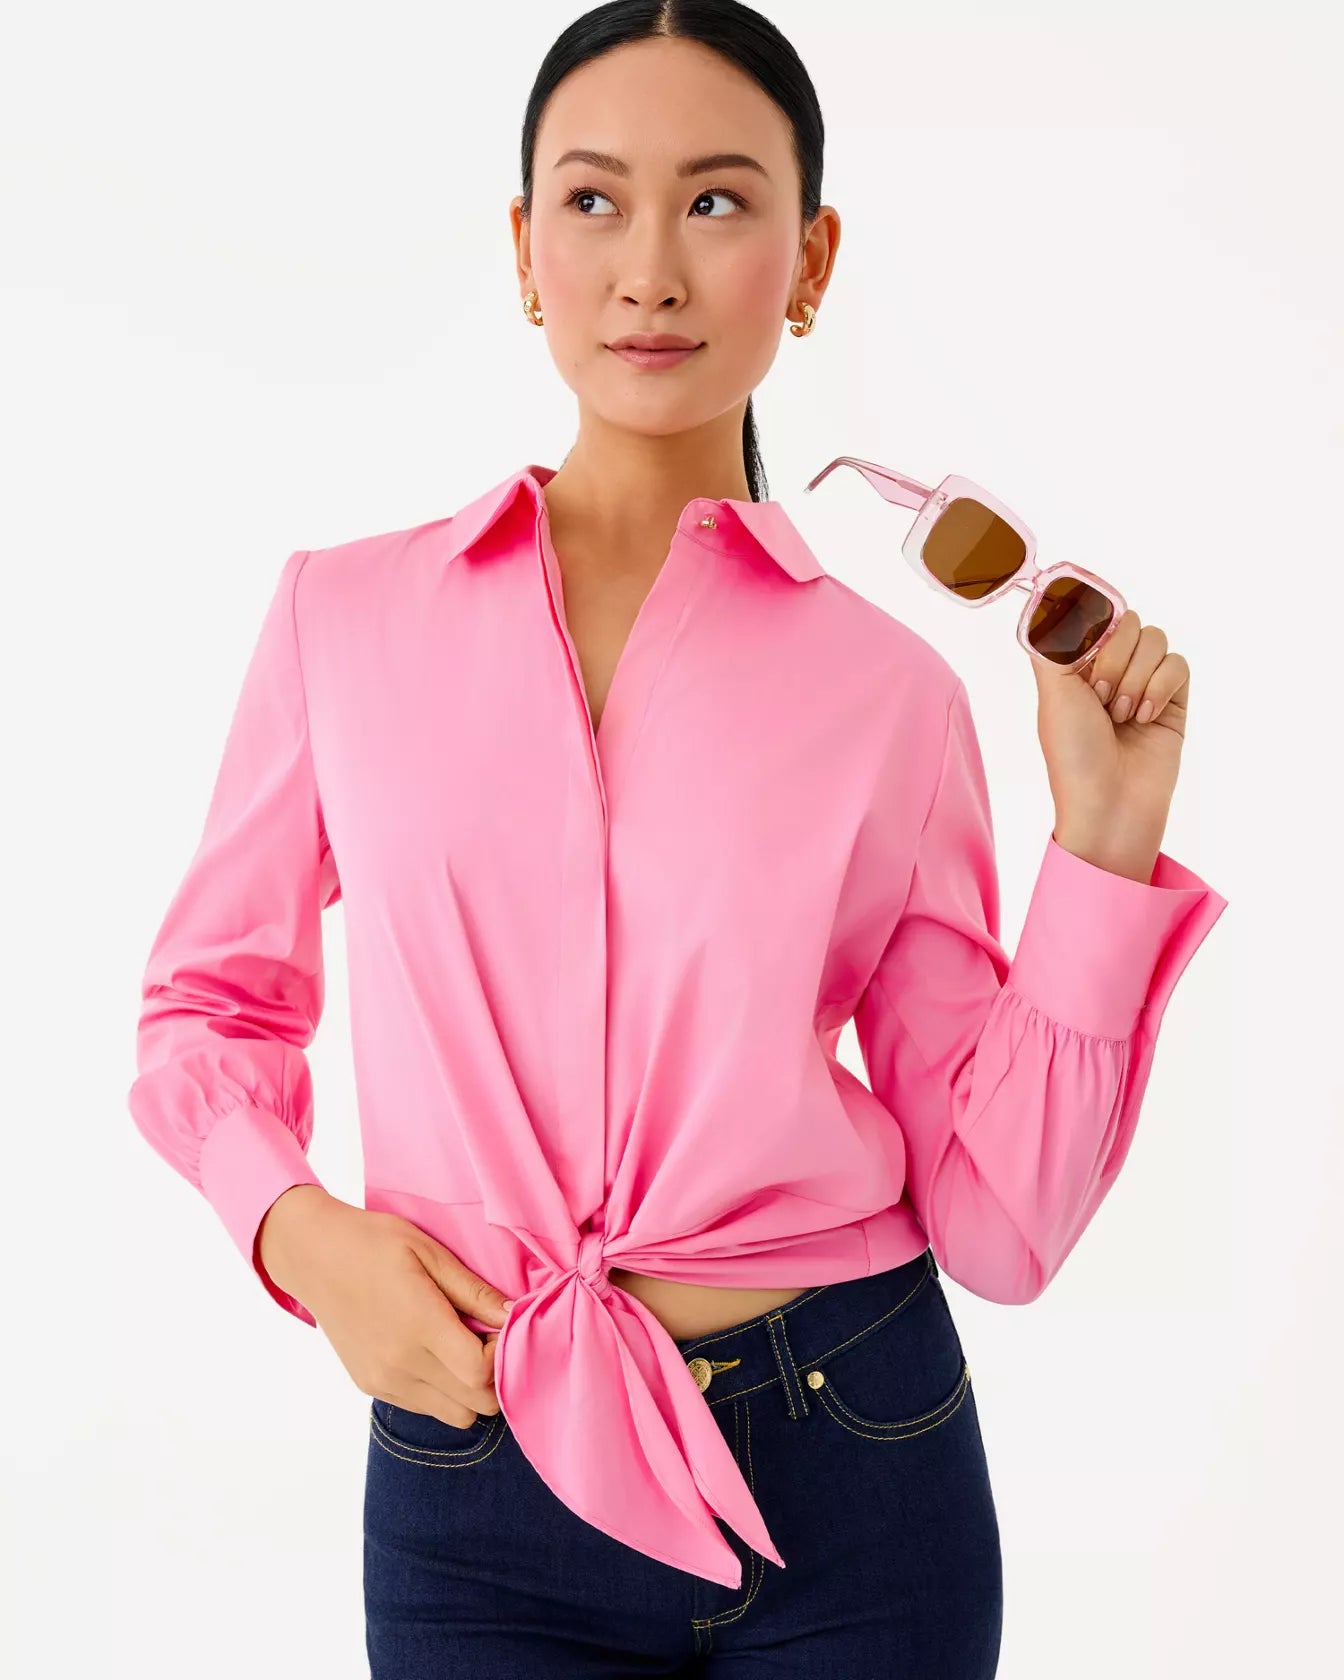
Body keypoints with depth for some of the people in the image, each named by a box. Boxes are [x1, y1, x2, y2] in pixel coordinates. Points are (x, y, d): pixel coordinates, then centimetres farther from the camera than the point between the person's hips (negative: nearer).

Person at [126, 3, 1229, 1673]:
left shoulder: (888, 688, -3)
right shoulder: (345, 616, -2)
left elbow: (996, 1221, -3)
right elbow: (210, 1004, 10)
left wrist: (1102, 845, -11)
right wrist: (299, 1226, -8)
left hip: (850, 1474, 1)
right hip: (480, 1487, 0)